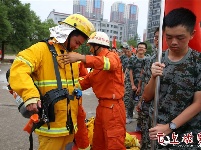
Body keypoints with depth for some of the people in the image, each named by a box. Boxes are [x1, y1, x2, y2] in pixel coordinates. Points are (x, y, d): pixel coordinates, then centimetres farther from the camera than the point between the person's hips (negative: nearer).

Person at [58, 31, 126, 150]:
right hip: (102, 106, 9)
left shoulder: (112, 56, -10)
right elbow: (87, 80, 13)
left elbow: (109, 63, -34)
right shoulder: (97, 67, 18)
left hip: (113, 107, -9)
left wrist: (81, 57, -43)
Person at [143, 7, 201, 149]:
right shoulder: (158, 59, -2)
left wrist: (169, 127, -17)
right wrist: (153, 77, -19)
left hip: (188, 133, -2)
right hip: (155, 129, 2)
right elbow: (147, 97, -1)